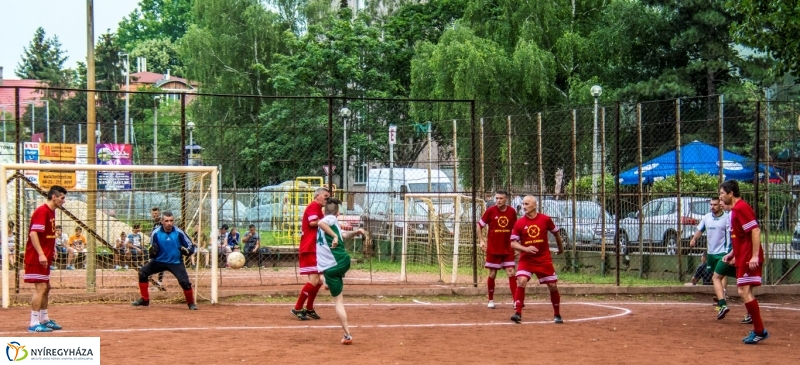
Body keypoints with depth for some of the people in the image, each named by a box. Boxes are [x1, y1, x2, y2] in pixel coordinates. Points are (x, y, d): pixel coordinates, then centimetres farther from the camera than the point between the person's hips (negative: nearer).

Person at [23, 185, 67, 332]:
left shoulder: (51, 212, 13)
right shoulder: (42, 211, -17)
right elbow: (33, 233, -25)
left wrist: (52, 250, 14)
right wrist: (41, 254, -30)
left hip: (44, 257, 10)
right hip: (36, 257, -10)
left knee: (46, 288, 17)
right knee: (40, 288, -12)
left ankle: (44, 320, 28)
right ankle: (34, 324, -11)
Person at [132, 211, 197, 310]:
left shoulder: (179, 233, -12)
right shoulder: (156, 233, -9)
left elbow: (191, 247, -2)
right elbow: (153, 253, 1)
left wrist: (185, 251, -23)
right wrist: (152, 252, -22)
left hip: (176, 263, -2)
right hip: (159, 261, 2)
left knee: (184, 282, -19)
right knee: (143, 272, -14)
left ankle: (191, 303, 7)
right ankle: (144, 299, 1)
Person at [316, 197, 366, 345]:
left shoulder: (325, 222, 21)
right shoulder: (331, 219, 0)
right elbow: (321, 223, -26)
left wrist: (355, 232, 23)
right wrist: (335, 236, -28)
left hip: (328, 268, 6)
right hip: (342, 263, -6)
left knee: (338, 301, 5)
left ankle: (347, 336, -1)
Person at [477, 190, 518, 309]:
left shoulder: (512, 212, -1)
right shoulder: (490, 210, -7)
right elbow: (479, 225, 1)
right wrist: (482, 240, -7)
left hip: (508, 249, 1)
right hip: (493, 249, -1)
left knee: (511, 273, -4)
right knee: (492, 274, 6)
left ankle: (515, 300, -2)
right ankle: (491, 300, 19)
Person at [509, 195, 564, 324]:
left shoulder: (545, 219, -5)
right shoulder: (519, 223, -6)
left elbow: (555, 232, 13)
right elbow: (513, 243, -6)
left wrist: (561, 248, 25)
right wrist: (526, 248, -23)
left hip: (544, 259, 1)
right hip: (526, 259, -1)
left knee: (553, 286, 4)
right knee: (521, 281, -22)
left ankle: (557, 315, 23)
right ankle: (518, 313, -17)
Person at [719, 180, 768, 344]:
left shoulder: (741, 208, -14)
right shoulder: (736, 209, 16)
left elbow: (755, 231, -22)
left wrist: (755, 256, -26)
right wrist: (733, 254, 23)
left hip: (749, 259, -10)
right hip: (742, 258, 10)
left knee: (745, 292, -12)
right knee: (744, 293, 12)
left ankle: (760, 331, -7)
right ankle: (758, 330, 17)